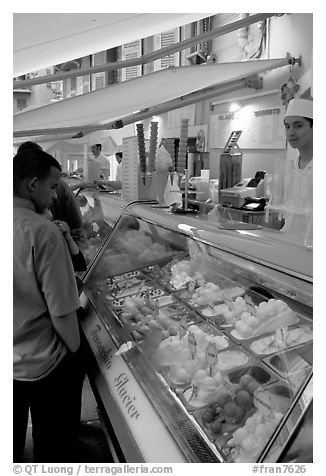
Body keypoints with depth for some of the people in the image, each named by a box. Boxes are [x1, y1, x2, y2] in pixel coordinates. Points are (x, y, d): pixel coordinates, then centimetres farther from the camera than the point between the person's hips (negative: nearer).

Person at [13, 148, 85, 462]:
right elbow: (62, 312, -22)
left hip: (10, 362, 7)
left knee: (11, 444, 27)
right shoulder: (42, 232, -25)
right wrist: (75, 351, -7)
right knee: (54, 447, 17)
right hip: (43, 365, -6)